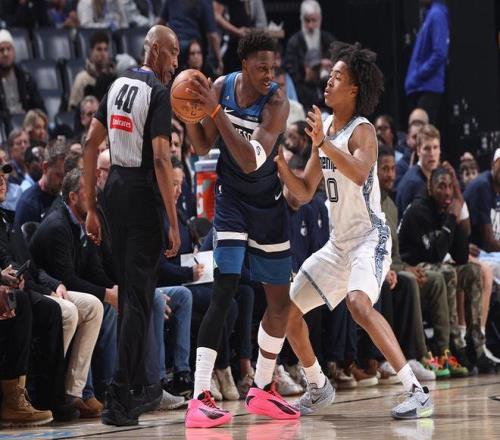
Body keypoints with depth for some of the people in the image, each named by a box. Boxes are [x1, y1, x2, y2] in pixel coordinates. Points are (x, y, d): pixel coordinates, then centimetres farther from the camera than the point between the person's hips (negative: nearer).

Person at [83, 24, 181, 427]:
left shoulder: (119, 85, 12)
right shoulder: (157, 92, -12)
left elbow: (91, 145, 13)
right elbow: (161, 159, -20)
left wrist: (91, 208, 16)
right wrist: (174, 223, -19)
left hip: (115, 188, 8)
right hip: (142, 193, -8)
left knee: (129, 291, 18)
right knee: (138, 296, -6)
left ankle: (141, 387, 29)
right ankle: (119, 399, -11)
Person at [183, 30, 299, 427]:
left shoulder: (277, 103, -21)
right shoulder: (222, 87, -11)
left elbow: (251, 161, -32)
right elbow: (203, 147, 0)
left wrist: (215, 110, -38)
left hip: (269, 203, 1)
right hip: (232, 198, -1)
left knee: (281, 302, 7)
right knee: (224, 293, -16)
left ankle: (262, 391, 26)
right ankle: (200, 398, -19)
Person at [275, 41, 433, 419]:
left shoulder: (362, 131, -14)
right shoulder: (323, 131, 10)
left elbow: (360, 174, -35)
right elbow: (305, 193, 14)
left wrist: (323, 143, -40)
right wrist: (281, 165, -1)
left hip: (369, 237, -9)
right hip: (338, 242, 9)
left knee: (359, 303, -33)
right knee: (288, 311, 11)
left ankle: (418, 392, -32)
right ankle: (319, 388, 30)